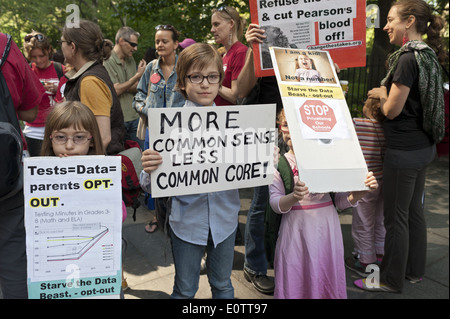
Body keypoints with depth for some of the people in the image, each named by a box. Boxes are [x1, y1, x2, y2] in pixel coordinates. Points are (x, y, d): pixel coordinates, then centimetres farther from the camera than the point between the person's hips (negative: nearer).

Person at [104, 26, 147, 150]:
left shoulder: (130, 60, 13)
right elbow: (115, 91, -15)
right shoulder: (107, 61, -9)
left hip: (134, 117, 6)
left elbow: (136, 88, 12)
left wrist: (122, 87, -10)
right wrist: (137, 76, -9)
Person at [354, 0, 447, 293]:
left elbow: (392, 110, -17)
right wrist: (386, 95, 8)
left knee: (396, 216, 4)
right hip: (424, 146, 9)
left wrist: (382, 95, 1)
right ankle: (414, 269, 35)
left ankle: (392, 280, 20)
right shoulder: (428, 55, 9)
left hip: (404, 150, -9)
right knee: (414, 210, 19)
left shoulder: (408, 58, -19)